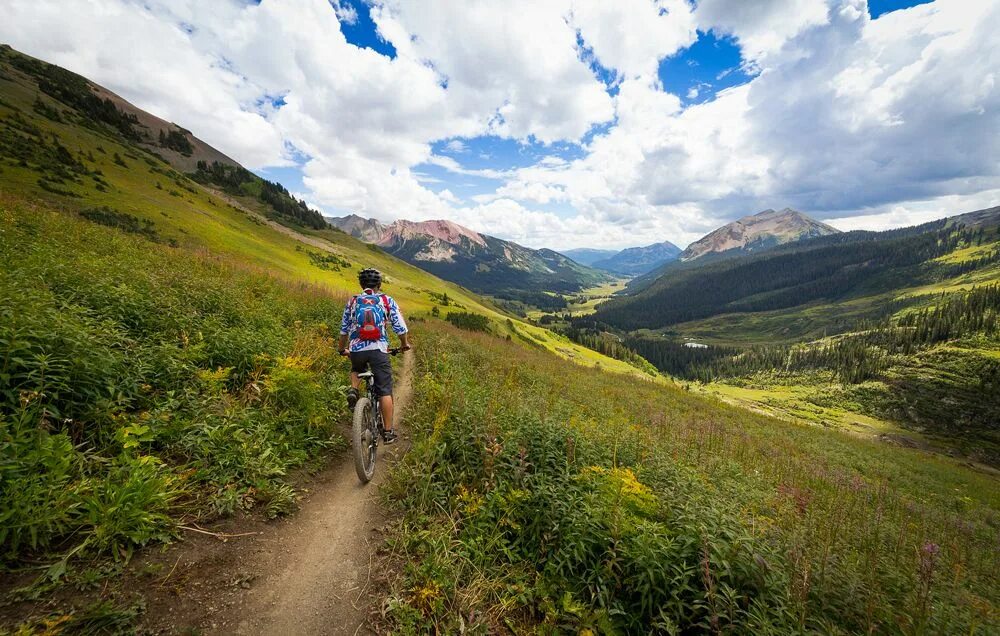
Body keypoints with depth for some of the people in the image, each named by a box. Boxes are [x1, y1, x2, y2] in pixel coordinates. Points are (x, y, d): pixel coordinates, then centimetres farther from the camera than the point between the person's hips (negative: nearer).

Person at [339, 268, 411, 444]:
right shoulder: (387, 301, 5)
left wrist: (342, 349, 33)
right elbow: (400, 327, 2)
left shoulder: (352, 301, 11)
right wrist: (405, 344, 20)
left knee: (356, 369, 37)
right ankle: (388, 431, 7)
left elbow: (343, 330, 17)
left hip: (356, 350, 3)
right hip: (379, 350, -2)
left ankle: (353, 390, 8)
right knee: (385, 391, 6)